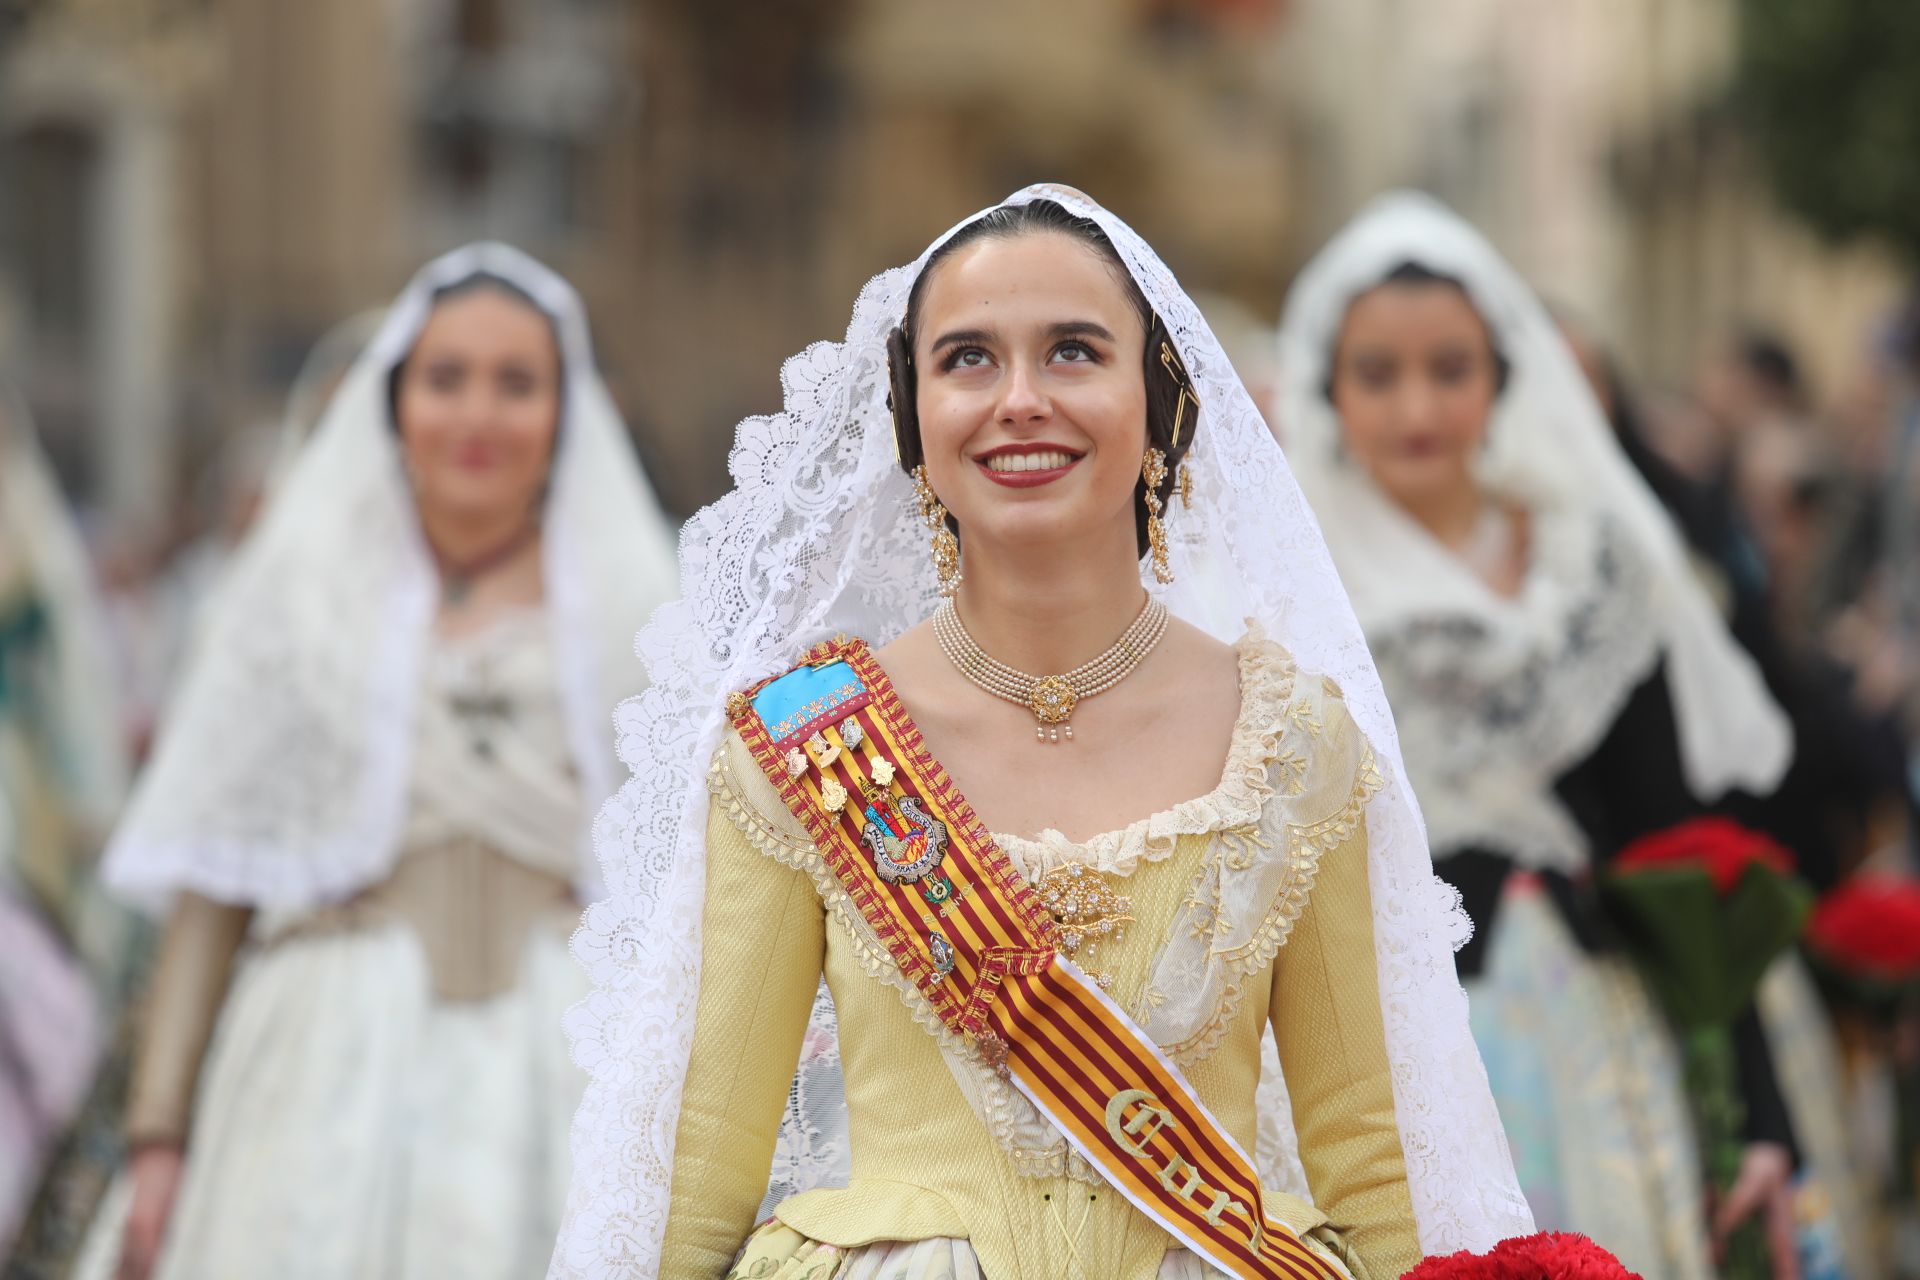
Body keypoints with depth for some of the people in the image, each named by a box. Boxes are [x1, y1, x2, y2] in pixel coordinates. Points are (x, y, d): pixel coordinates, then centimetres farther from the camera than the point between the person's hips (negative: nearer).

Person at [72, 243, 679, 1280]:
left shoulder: (632, 611, 11)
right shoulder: (301, 596, 10)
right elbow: (209, 883, 7)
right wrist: (158, 1134, 0)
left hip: (571, 1077, 0)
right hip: (334, 1072, 0)